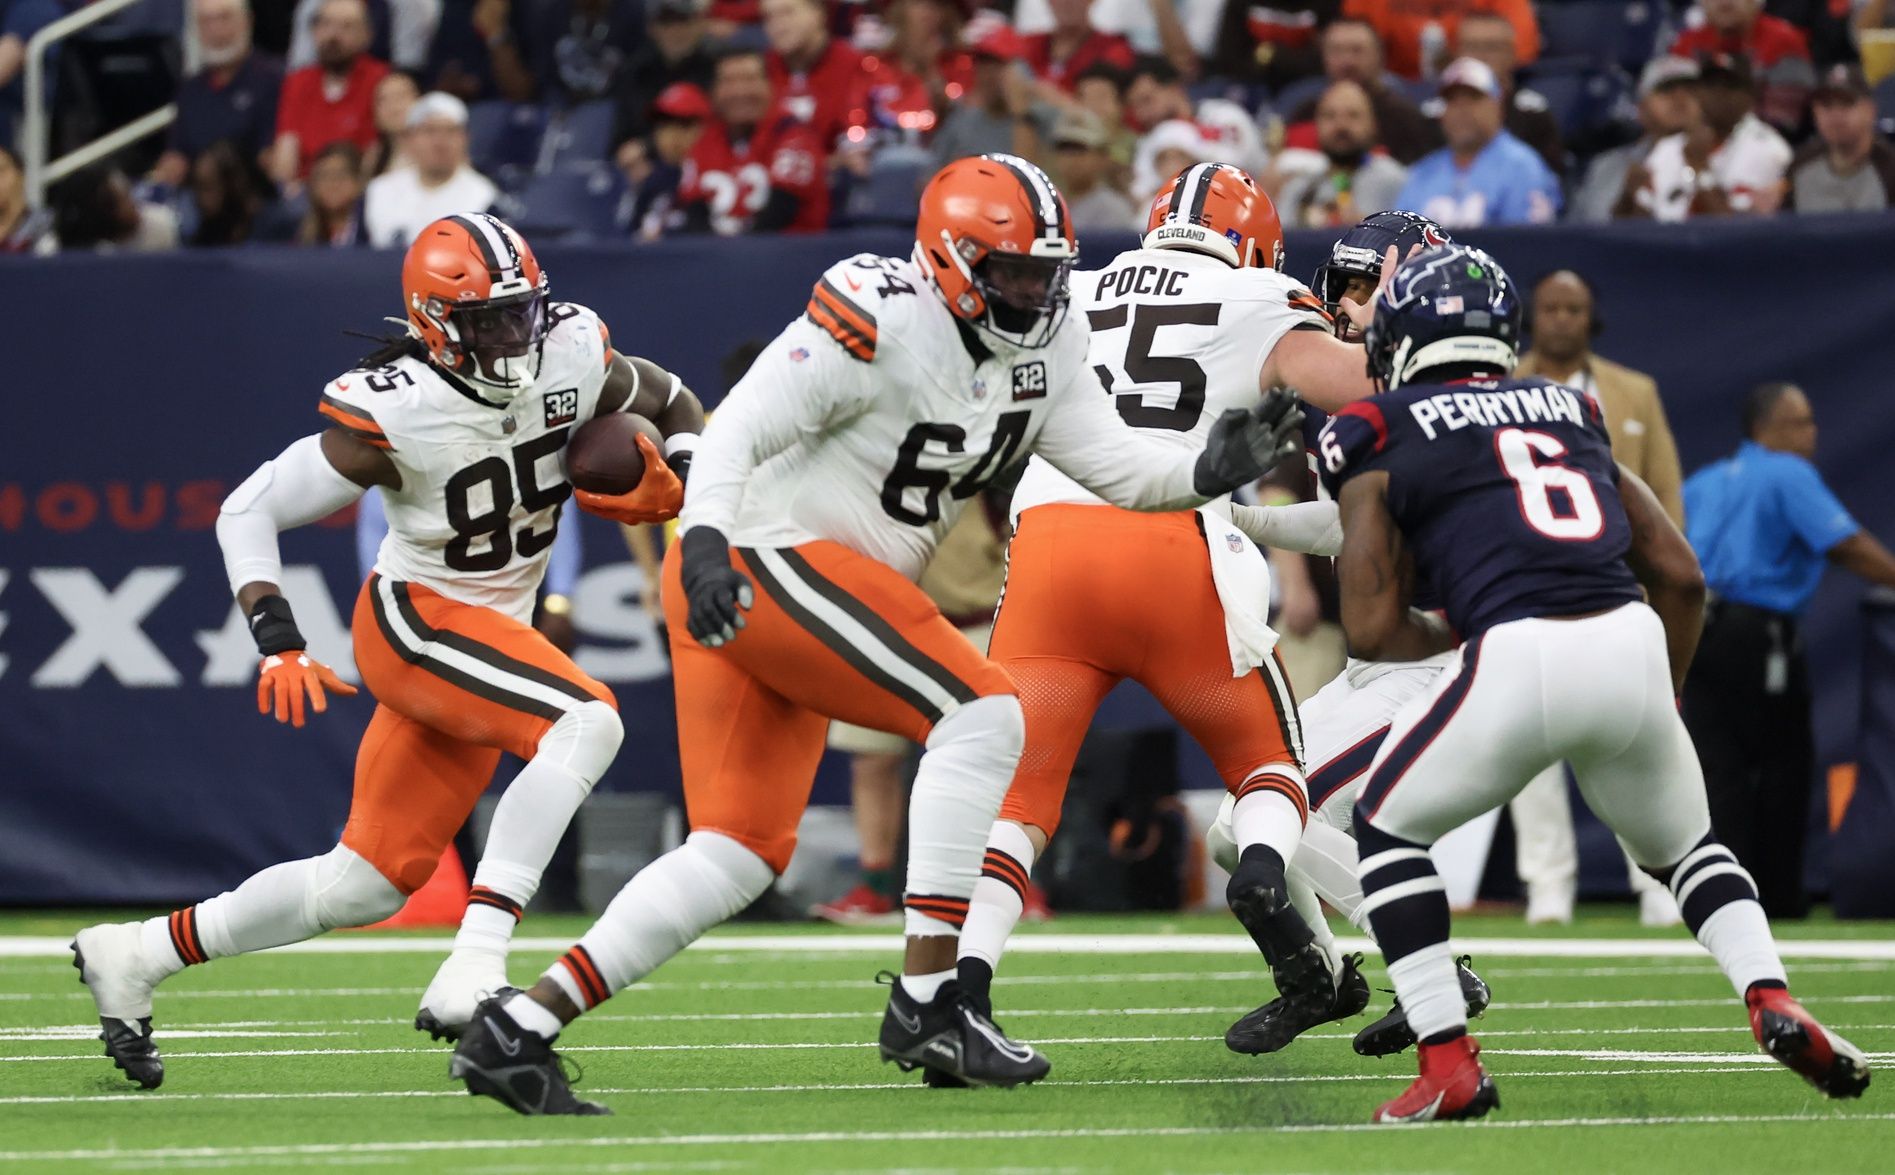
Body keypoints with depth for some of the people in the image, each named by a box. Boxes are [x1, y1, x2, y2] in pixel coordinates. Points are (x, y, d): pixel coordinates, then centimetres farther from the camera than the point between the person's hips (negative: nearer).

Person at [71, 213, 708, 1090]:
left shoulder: (572, 357, -7)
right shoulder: (395, 414, -22)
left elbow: (670, 404, 14)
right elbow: (248, 512, -15)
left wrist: (680, 478, -7)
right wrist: (278, 644, -25)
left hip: (492, 637, 7)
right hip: (416, 621, -7)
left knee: (366, 886, 8)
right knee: (586, 722, -31)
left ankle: (133, 958, 21)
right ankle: (475, 964, -36)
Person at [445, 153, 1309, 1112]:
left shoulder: (1038, 346, 8)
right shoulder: (884, 320, -18)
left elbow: (1117, 465, 10)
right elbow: (742, 426, -22)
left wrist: (1211, 469, -9)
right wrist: (705, 539, -37)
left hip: (814, 583, 10)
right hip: (770, 560, -10)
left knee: (740, 853, 7)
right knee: (981, 713, -16)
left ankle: (517, 1029, 6)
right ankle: (927, 1003, -15)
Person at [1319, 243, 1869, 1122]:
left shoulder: (1382, 440, 12)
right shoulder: (1570, 415, 26)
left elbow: (1372, 628, 6)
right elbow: (1680, 576, 23)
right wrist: (1661, 699, 35)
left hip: (1517, 655, -4)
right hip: (1633, 646, 4)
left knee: (1389, 826, 20)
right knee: (1681, 841, 29)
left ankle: (1448, 1064, 8)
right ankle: (1771, 998, 3)